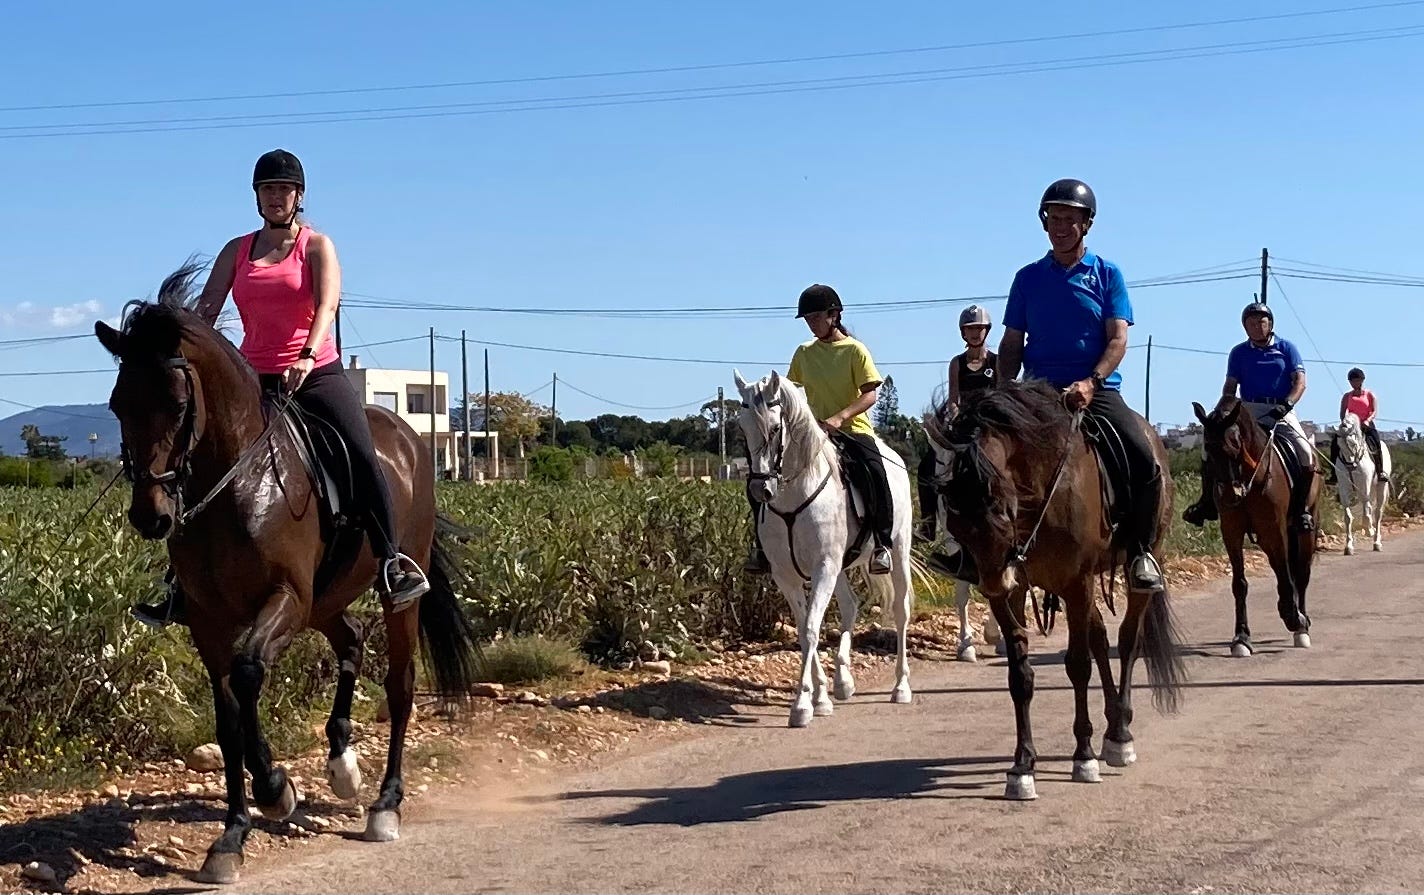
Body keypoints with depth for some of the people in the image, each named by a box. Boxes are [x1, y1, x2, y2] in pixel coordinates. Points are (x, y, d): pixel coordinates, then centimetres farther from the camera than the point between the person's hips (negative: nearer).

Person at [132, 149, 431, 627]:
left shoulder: (317, 245, 3)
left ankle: (393, 562, -18)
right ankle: (182, 584, 5)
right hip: (254, 380, 3)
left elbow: (326, 305, -14)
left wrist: (307, 357, -32)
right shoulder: (237, 251, 12)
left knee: (362, 454, -24)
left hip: (316, 374, -3)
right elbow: (207, 309, 4)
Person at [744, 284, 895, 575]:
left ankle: (882, 543, -22)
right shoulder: (804, 353, 11)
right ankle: (763, 543, 1)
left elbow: (870, 394, -11)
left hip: (853, 429, -5)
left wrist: (840, 416, -26)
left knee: (875, 471, -35)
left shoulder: (855, 350, -3)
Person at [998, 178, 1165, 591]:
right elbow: (1012, 344, 13)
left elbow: (1118, 340, -1)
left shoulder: (1107, 274, 7)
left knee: (1145, 461, -23)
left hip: (1098, 390, -2)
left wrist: (1091, 382, -19)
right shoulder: (1028, 278, 12)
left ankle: (1140, 551, -6)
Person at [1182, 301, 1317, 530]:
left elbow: (1300, 382, -2)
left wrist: (1286, 405, -19)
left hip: (1281, 412, -1)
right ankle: (1207, 502, -8)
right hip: (1248, 411, 2)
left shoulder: (1286, 349, 6)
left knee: (1307, 454, -22)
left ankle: (1299, 509, -6)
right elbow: (1230, 386, 10)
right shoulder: (1239, 353, 11)